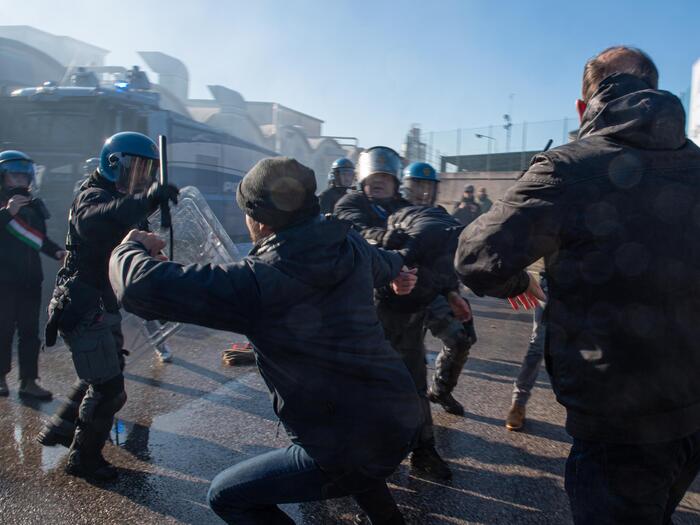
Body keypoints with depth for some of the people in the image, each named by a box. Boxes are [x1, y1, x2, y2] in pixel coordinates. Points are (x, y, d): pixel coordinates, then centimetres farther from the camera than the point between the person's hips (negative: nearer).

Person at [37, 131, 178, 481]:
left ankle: (58, 430, 43)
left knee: (97, 379, 24)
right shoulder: (92, 197, -17)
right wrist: (148, 198, -57)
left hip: (103, 308, 10)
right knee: (109, 389, -3)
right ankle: (83, 459, 16)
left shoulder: (121, 200, 15)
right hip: (84, 310, -10)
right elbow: (96, 219, -43)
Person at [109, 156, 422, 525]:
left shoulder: (255, 282, -21)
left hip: (351, 451, -7)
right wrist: (396, 270, 50)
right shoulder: (351, 246, -1)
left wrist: (131, 248, 2)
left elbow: (142, 288, -22)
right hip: (404, 417, 8)